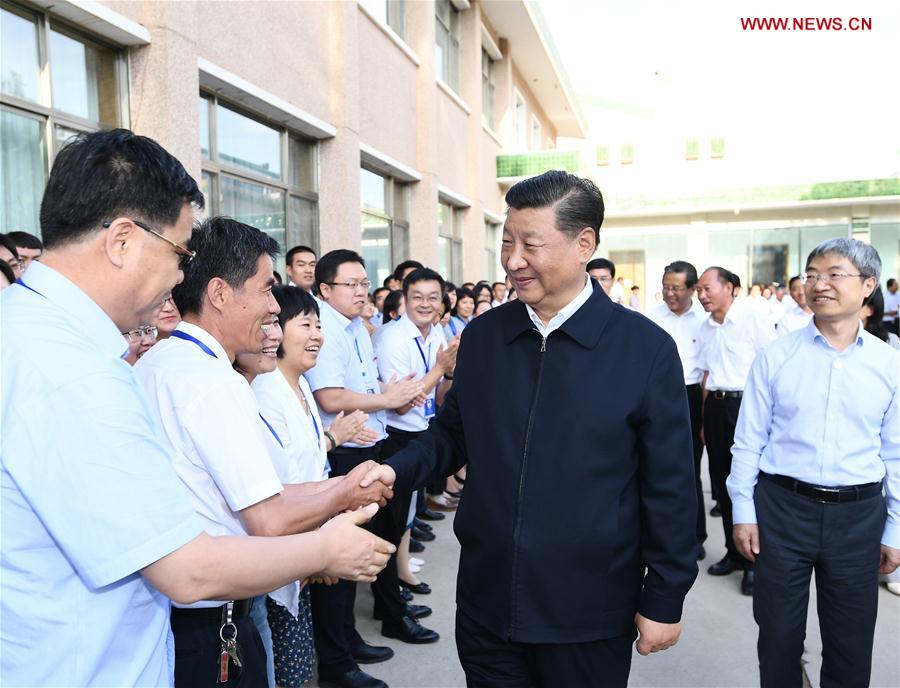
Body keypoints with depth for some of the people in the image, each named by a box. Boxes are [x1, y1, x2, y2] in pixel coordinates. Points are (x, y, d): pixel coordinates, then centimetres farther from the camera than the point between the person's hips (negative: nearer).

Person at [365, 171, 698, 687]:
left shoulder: (646, 348, -11)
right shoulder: (482, 335, -1)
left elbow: (670, 489, -7)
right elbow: (452, 435, 9)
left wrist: (664, 601, -4)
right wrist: (393, 472, -9)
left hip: (589, 613, -3)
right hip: (486, 604, 3)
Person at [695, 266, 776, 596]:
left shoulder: (752, 317, -8)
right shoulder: (705, 328, 11)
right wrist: (705, 420, 15)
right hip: (715, 406, 6)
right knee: (722, 483, 13)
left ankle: (754, 560, 16)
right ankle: (734, 553, 29)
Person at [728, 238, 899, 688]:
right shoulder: (775, 358, -4)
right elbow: (749, 442, -1)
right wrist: (743, 511, -2)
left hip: (858, 514, 1)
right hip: (782, 506, -1)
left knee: (851, 643, 16)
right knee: (778, 634, 14)